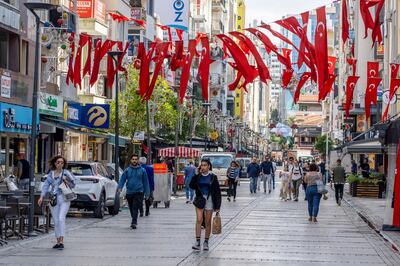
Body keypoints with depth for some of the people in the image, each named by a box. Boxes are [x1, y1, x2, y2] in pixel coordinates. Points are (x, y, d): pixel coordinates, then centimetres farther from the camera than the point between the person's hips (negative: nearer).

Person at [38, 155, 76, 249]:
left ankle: (62, 242, -19)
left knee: (61, 218, -18)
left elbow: (73, 185, 6)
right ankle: (58, 242, 13)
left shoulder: (66, 173, 2)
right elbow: (46, 185, 8)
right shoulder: (50, 174, 12)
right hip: (53, 199, 4)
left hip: (64, 199, -4)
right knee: (56, 221, 4)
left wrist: (66, 181, -13)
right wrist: (42, 197, -5)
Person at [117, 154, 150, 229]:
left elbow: (145, 182, 7)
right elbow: (122, 179, 1)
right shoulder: (127, 170, 6)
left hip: (139, 192, -3)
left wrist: (147, 193, 5)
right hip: (129, 192, 3)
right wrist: (120, 187, -18)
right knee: (131, 208, 12)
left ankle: (134, 222, -20)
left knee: (135, 208, -15)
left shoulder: (142, 170, 3)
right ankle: (134, 221, 29)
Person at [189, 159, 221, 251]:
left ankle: (206, 242, 15)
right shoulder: (198, 176, 4)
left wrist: (217, 205, -6)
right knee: (199, 220, -12)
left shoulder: (212, 177, -3)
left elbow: (217, 192, -2)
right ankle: (197, 242, -14)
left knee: (208, 222, 5)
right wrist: (196, 175, -13)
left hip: (209, 200, -1)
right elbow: (191, 186, -8)